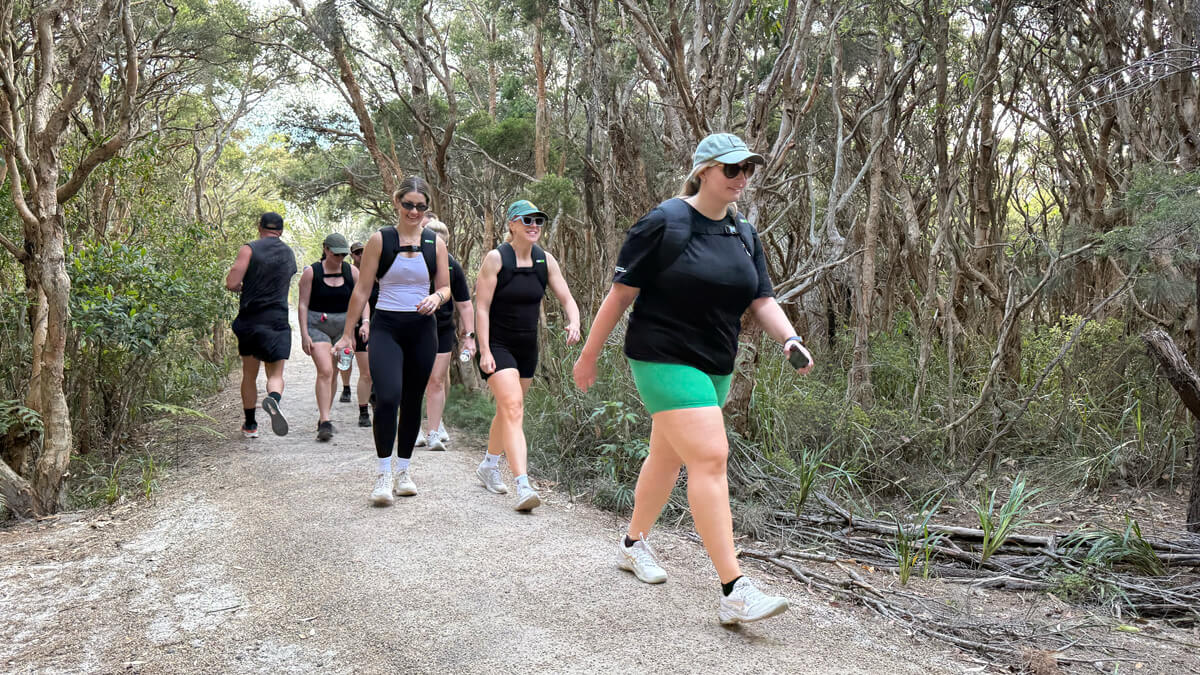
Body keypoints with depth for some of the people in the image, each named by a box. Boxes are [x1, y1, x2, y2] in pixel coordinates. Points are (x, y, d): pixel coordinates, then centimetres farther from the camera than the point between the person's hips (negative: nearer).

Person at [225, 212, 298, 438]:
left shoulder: (249, 249, -4)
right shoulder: (289, 255, 10)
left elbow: (231, 283, -12)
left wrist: (240, 287, 10)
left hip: (250, 319, -1)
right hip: (278, 320, 1)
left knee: (249, 374, 13)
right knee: (276, 374, 1)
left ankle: (250, 424, 22)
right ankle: (274, 398, -33)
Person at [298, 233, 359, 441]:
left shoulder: (352, 272, 3)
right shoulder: (311, 272, -5)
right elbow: (302, 305, -4)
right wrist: (304, 334, -10)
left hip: (343, 326, 4)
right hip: (317, 326, -3)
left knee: (333, 373, 10)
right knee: (325, 371, -17)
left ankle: (323, 418, 24)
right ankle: (325, 421, -20)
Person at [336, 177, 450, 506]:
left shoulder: (435, 242, 6)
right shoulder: (380, 240, -1)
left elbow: (446, 287, 12)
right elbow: (362, 289, 1)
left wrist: (436, 297, -12)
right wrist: (348, 333, 1)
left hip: (422, 330, 3)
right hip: (386, 328, -3)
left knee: (413, 401, 9)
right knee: (387, 397, -20)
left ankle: (403, 470, 24)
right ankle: (383, 474, -10)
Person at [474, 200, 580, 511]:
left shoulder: (545, 260, 2)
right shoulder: (496, 258, -11)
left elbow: (567, 299, 4)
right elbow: (481, 307, -12)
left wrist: (574, 323, -17)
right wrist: (484, 351, -18)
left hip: (527, 346, 6)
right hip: (497, 345, -6)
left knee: (508, 410, 17)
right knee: (513, 408, -18)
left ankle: (489, 465, 39)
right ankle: (522, 486, -23)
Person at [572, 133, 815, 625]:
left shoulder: (744, 234, 10)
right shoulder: (664, 223, -11)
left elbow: (761, 299, 7)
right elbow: (621, 292, -8)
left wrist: (789, 338, -12)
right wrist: (590, 354, -5)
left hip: (714, 368, 8)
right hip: (664, 359, -8)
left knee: (668, 455, 19)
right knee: (710, 457, -17)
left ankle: (633, 544, 40)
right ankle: (734, 593, -17)